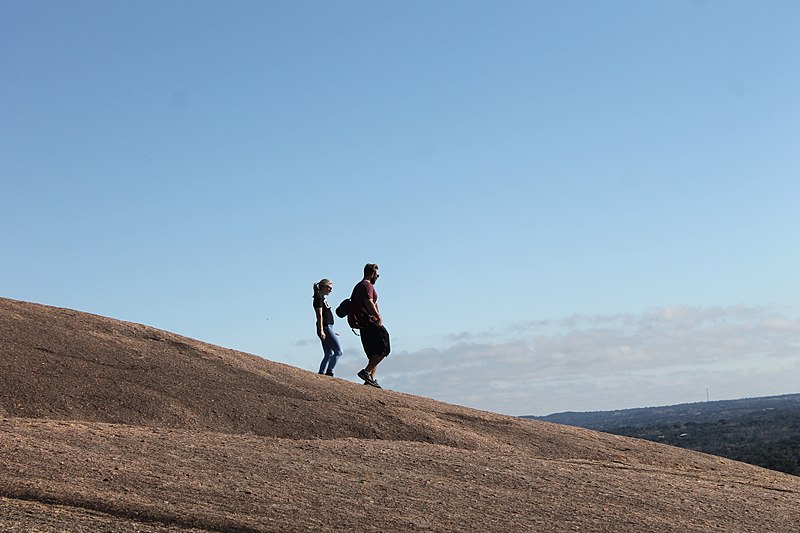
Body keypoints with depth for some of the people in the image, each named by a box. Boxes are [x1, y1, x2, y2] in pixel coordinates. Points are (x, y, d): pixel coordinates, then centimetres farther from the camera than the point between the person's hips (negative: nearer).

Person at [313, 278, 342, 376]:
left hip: (327, 328, 10)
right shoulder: (319, 298, -9)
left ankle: (321, 373, 8)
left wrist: (331, 331, 24)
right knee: (338, 351, -11)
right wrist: (321, 331, -21)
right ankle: (329, 372, -12)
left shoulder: (322, 298, 19)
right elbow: (319, 315, -16)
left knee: (329, 354, 10)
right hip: (325, 328, -10)